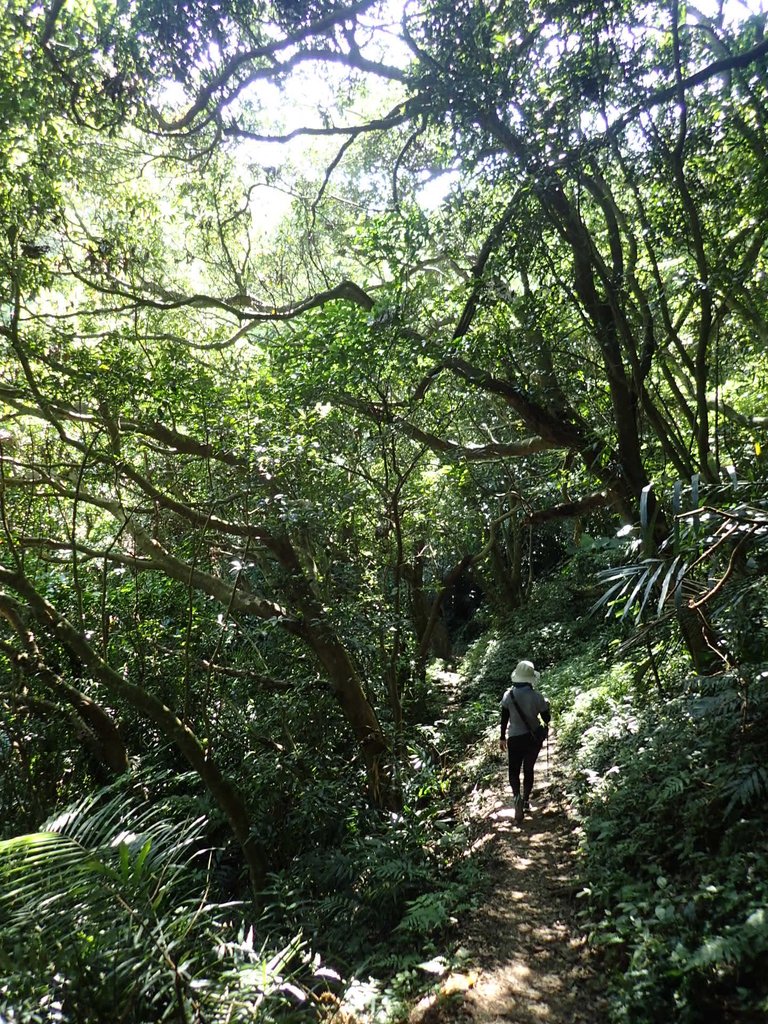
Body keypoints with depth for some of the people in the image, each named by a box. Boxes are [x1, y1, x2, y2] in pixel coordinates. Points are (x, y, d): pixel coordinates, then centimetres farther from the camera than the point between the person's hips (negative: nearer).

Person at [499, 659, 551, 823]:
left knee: (514, 770, 10)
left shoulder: (508, 695, -10)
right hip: (533, 738, 1)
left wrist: (502, 738, 8)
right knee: (528, 769, 19)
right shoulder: (536, 696, -12)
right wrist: (547, 706, 16)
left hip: (514, 738, -1)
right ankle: (526, 800, 25)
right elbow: (547, 719, -3)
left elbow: (504, 719, -3)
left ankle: (517, 797, -15)